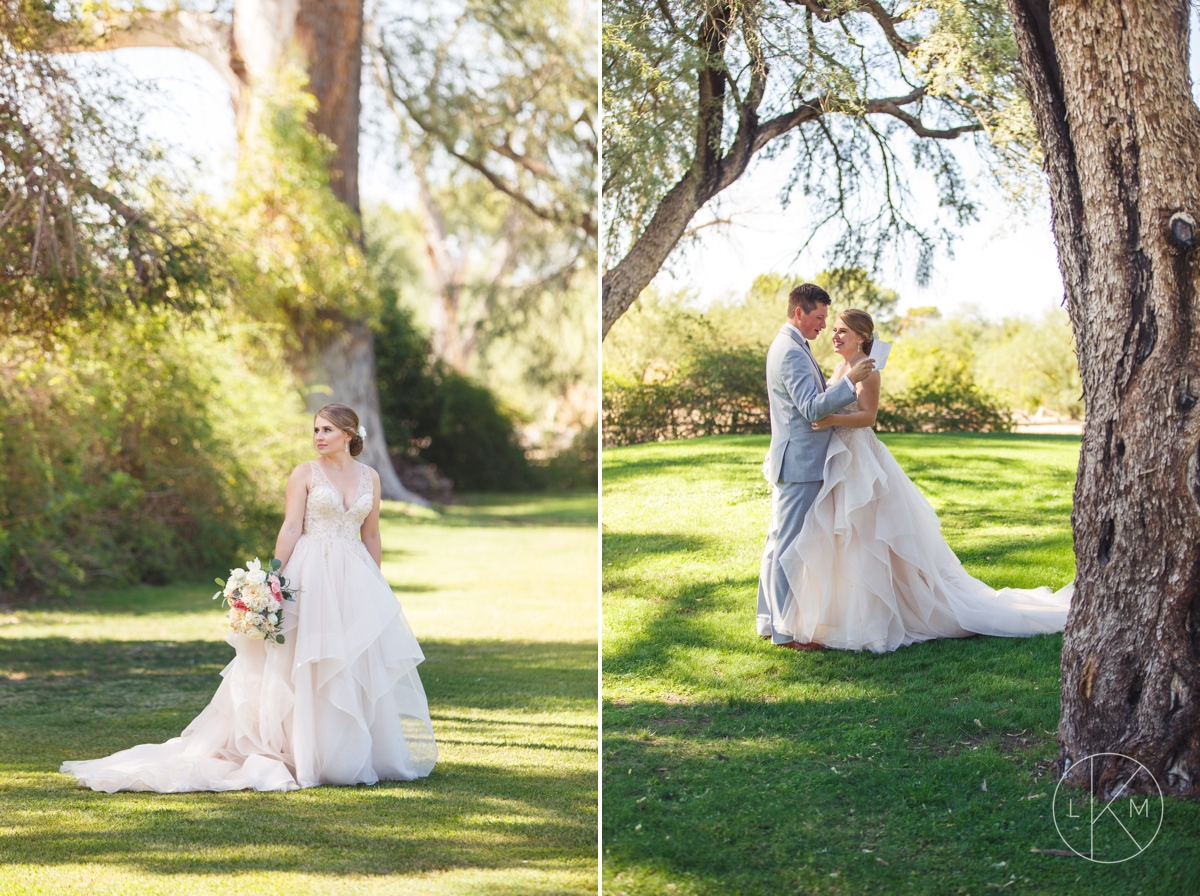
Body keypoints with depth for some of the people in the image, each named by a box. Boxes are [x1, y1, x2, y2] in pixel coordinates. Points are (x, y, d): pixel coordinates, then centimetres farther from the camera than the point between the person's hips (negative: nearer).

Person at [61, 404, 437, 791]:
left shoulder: (370, 477, 9)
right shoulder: (305, 473, -2)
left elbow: (371, 536, 14)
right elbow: (291, 529, -7)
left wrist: (376, 587, 12)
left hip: (355, 580, 4)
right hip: (312, 578, -4)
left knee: (356, 667, 5)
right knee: (309, 666, -3)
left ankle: (357, 755, 14)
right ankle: (308, 756, 2)